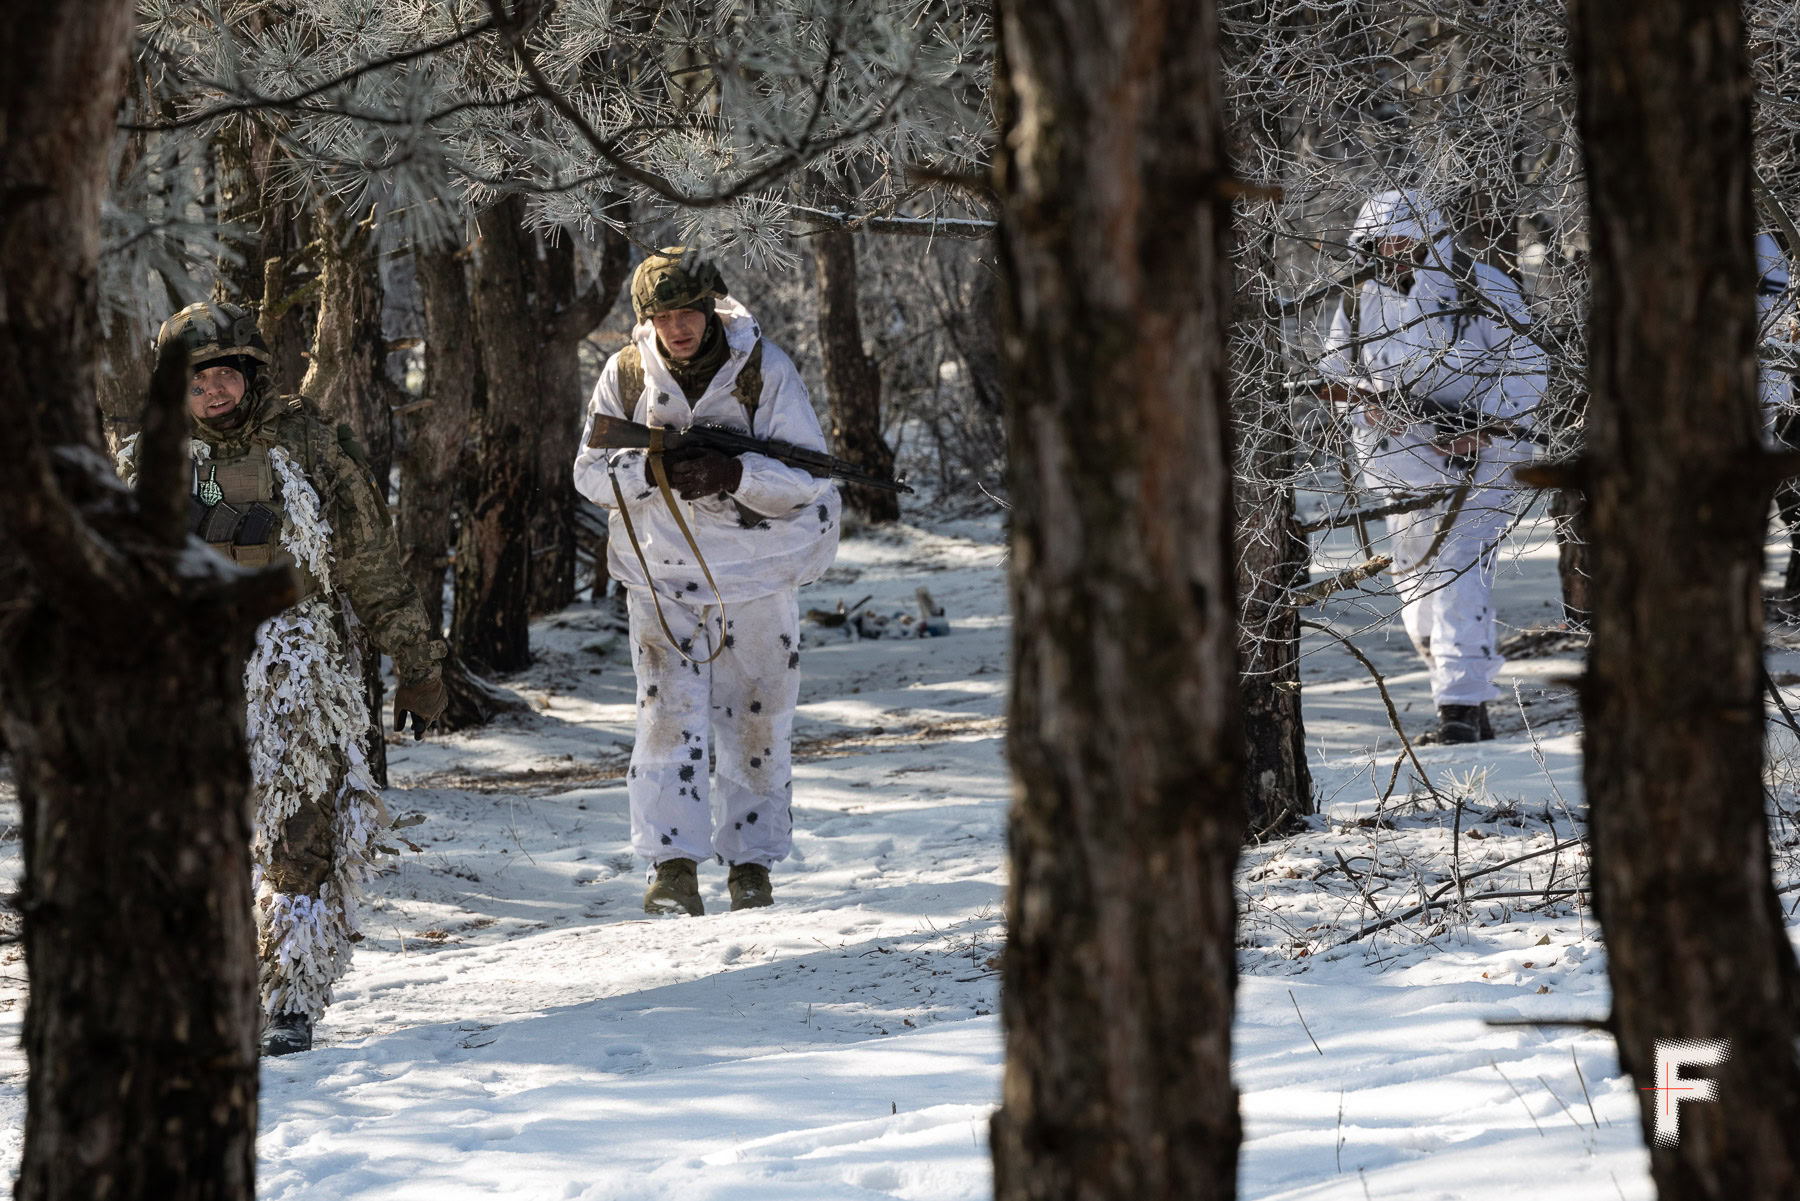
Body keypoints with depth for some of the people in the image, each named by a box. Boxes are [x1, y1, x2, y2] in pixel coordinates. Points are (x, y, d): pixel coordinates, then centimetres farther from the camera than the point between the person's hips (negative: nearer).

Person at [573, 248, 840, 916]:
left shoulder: (764, 369, -9)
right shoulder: (626, 375, -3)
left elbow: (809, 475, -11)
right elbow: (590, 473, 0)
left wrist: (734, 474, -28)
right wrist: (653, 470, -21)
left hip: (755, 576, 0)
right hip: (661, 574, 0)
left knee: (757, 725, 7)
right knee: (669, 716, -10)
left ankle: (752, 866, 19)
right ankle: (672, 868, -10)